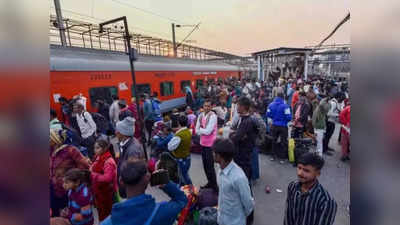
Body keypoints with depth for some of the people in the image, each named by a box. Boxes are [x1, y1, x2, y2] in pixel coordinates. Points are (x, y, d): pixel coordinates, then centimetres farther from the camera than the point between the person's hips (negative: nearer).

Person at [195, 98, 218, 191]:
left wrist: (200, 129, -4)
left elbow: (208, 131, -20)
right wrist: (204, 131, -12)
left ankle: (214, 186, 15)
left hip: (210, 144, -6)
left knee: (210, 166, -1)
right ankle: (209, 182, 34)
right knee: (205, 165, 16)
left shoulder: (213, 116, -14)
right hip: (203, 143, 7)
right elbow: (197, 131, 3)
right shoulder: (200, 116, 5)